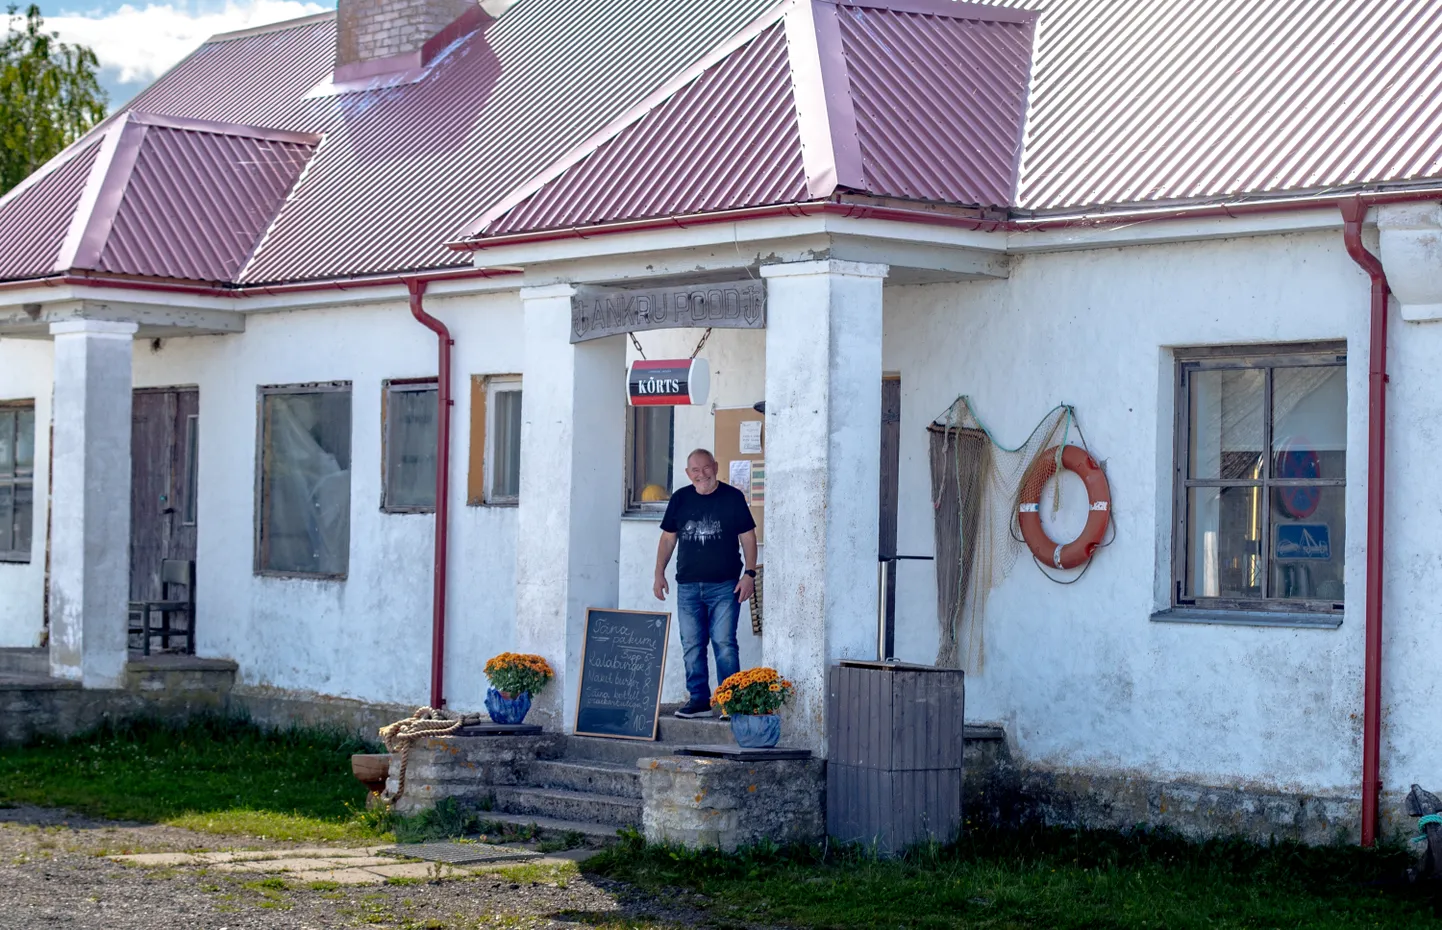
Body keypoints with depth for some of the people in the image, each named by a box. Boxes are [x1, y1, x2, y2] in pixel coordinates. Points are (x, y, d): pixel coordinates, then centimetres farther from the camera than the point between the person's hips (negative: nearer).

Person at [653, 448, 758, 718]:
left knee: (724, 643, -8)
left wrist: (749, 574, -7)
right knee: (691, 646, 4)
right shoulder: (680, 499, 10)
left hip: (724, 586, -4)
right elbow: (668, 538, 16)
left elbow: (748, 537, 2)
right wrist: (659, 574, 9)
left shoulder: (732, 497, 0)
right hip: (688, 586, 4)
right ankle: (699, 699, 11)